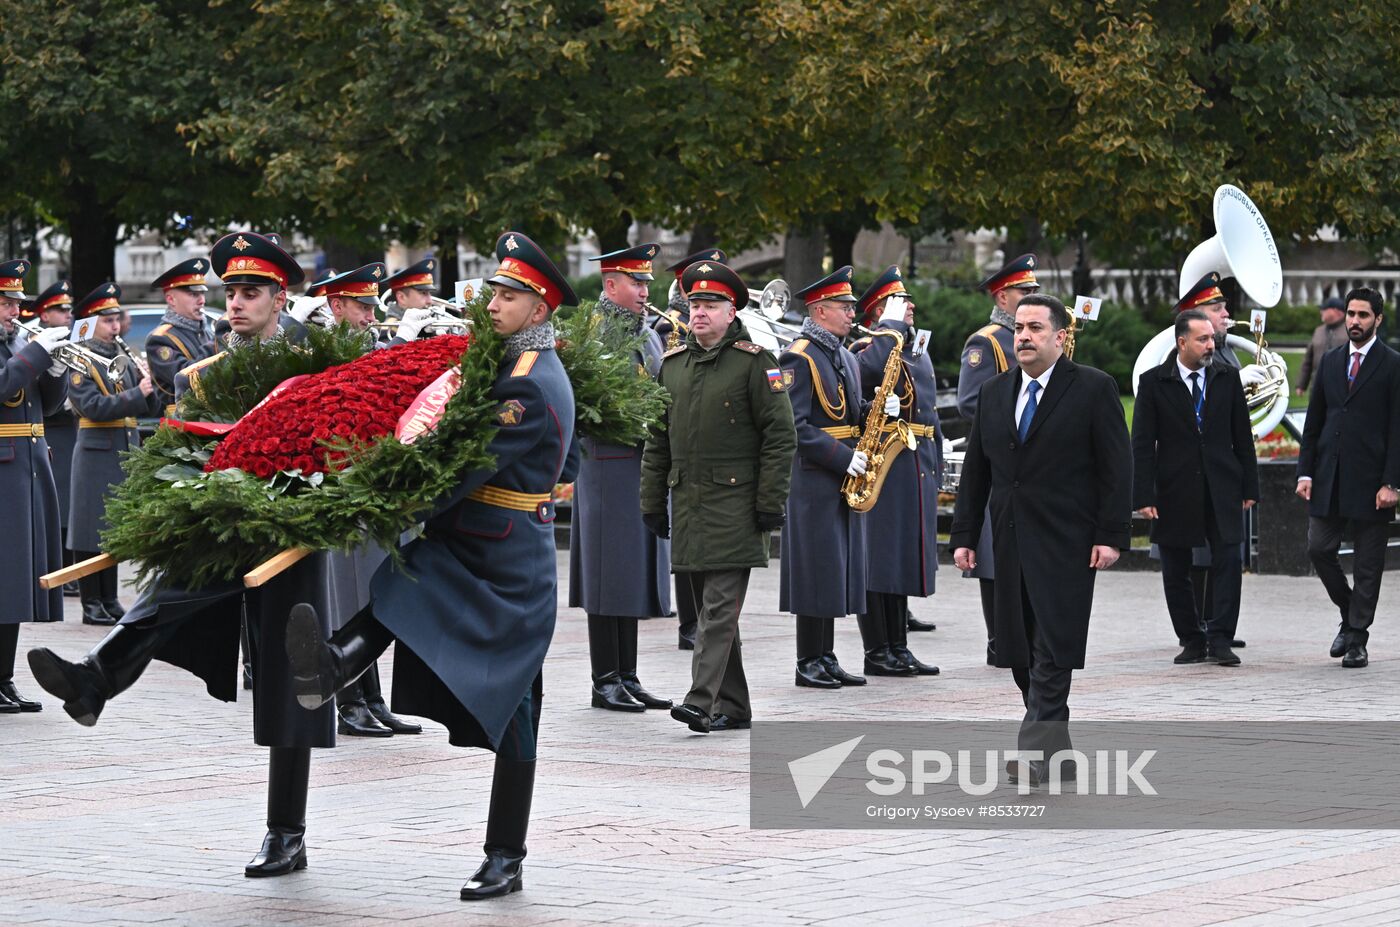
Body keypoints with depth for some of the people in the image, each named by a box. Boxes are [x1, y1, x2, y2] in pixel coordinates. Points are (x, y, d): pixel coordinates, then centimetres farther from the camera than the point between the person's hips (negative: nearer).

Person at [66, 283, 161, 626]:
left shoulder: (125, 360, 13)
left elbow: (151, 408, 11)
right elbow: (94, 407, -19)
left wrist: (147, 385, -9)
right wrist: (136, 394, -21)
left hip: (127, 454, 7)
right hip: (96, 455, -7)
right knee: (91, 532, -2)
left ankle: (110, 600, 18)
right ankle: (91, 604, 2)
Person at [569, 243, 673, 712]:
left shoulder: (649, 336, 16)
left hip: (647, 468, 7)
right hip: (609, 465, -7)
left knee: (635, 577, 9)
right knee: (608, 579, -4)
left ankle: (628, 678, 14)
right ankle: (606, 682, 1)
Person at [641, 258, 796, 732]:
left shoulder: (754, 362, -5)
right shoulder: (672, 364, 13)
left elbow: (780, 435, -7)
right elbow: (657, 440, 18)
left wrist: (770, 503, -12)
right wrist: (653, 504, 14)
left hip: (734, 504, -6)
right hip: (687, 505, 7)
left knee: (720, 606, -12)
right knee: (710, 608, 11)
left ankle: (702, 701, -18)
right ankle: (733, 707, 18)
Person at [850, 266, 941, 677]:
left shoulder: (919, 351, 19)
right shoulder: (867, 348, -8)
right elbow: (873, 369, -33)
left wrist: (936, 468, 20)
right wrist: (892, 326, -20)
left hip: (917, 469, 8)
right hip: (882, 466, -8)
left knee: (905, 556, 11)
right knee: (877, 560, -3)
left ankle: (899, 648, 16)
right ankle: (877, 652, 0)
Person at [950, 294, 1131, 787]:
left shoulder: (1093, 389, -2)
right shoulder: (994, 393, 13)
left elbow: (1117, 466, -5)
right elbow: (975, 469, 16)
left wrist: (1110, 535, -11)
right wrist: (964, 535, 9)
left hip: (1064, 544, -6)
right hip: (1010, 542, 6)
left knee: (1052, 653, -11)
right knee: (1020, 653, 6)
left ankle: (1037, 750, -12)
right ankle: (1056, 756, 14)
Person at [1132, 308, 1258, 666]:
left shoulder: (1227, 378, 7)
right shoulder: (1154, 382, -1)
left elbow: (1242, 437, 11)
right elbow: (1142, 445, -3)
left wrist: (1249, 487, 7)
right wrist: (1143, 496, -9)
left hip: (1221, 488, 1)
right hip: (1175, 491, -1)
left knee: (1228, 561, -9)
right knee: (1176, 572, 5)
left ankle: (1219, 640, -7)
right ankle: (1192, 641, 16)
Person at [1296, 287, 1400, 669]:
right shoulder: (1330, 361, 12)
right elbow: (1314, 421, 13)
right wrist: (1305, 472, 5)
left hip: (1369, 480, -4)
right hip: (1329, 479, 4)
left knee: (1368, 563, 1)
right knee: (1318, 549, 0)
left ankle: (1357, 639, 8)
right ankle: (1350, 615, 21)